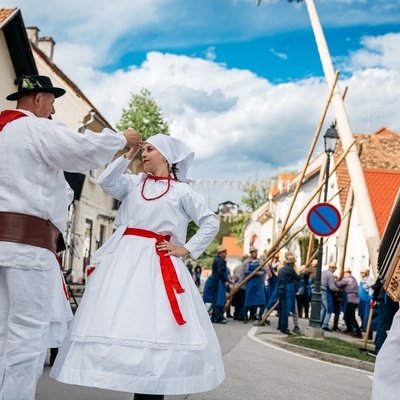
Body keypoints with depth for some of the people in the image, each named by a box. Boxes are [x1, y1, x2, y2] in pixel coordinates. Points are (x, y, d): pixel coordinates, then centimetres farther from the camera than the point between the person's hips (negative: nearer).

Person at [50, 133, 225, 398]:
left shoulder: (181, 191, 6)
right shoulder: (134, 182, 16)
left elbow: (211, 222, 4)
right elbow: (106, 182, -1)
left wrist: (187, 249, -3)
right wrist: (128, 155, 3)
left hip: (158, 262, -4)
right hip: (124, 257, 4)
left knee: (154, 327, -8)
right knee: (117, 323, -1)